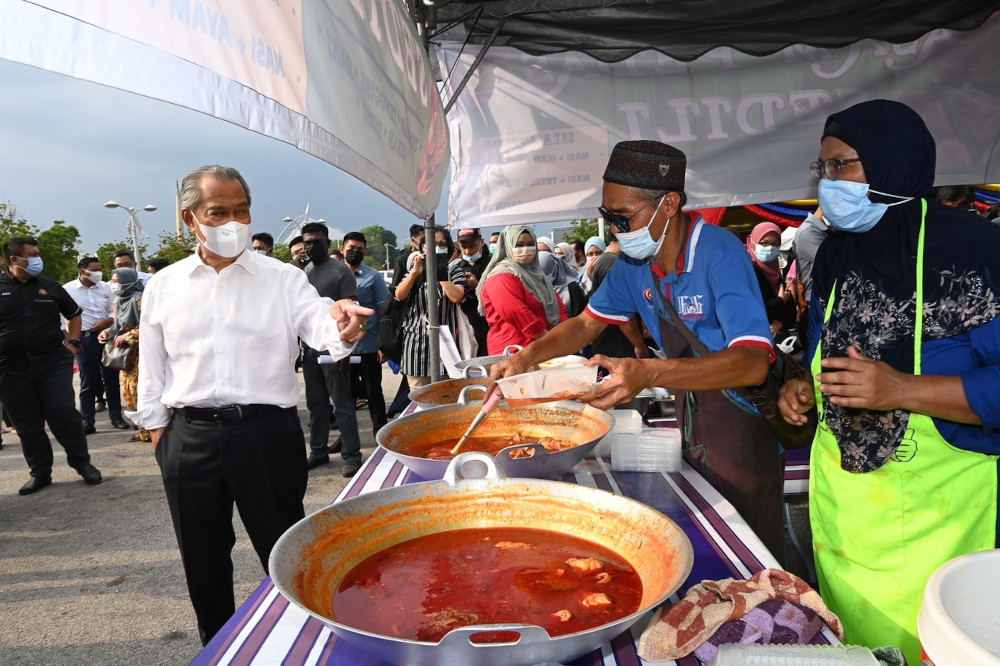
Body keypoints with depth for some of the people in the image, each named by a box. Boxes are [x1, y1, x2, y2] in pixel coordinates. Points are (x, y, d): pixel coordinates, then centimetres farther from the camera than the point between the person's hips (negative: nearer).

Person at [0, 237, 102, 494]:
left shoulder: (50, 286, 7)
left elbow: (74, 313, 21)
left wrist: (73, 342, 10)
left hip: (53, 362, 0)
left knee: (64, 414, -1)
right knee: (27, 423, 6)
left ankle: (82, 463, 11)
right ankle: (40, 472, 17)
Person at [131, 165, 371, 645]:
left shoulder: (283, 279, -1)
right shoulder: (163, 287, 6)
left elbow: (323, 332, -16)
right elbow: (152, 367, 12)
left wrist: (343, 328, -38)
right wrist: (156, 427, 10)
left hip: (268, 432, -2)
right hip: (190, 438, 3)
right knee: (202, 560, 17)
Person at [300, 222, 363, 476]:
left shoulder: (341, 271, -6)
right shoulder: (304, 272, 13)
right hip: (310, 347, 7)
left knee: (342, 403, -2)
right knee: (315, 404, 13)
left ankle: (351, 455, 5)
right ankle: (318, 450, 24)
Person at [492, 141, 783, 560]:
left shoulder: (719, 254, -25)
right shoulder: (634, 261, -2)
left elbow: (754, 363, -34)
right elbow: (588, 323, 10)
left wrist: (649, 373, -47)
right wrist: (527, 357, -7)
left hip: (740, 428, -6)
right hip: (689, 418, 6)